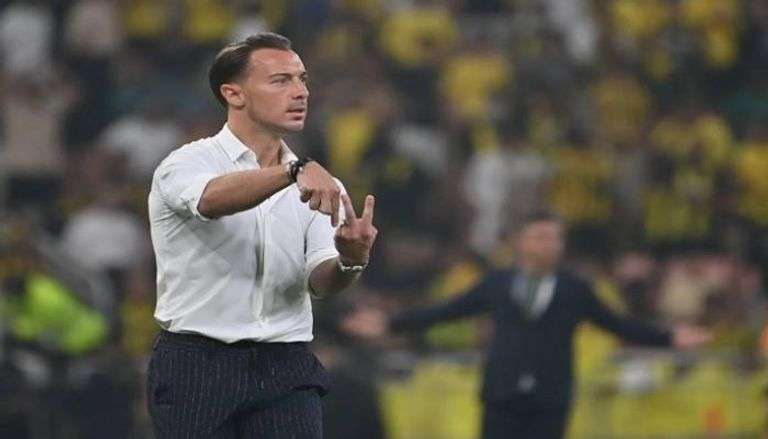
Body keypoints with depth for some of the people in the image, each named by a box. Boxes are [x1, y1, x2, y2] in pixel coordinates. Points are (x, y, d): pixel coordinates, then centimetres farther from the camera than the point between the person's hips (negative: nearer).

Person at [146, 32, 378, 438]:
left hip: (286, 373, 3)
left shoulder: (321, 187, 9)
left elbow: (321, 280, -6)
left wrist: (351, 260, -31)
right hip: (197, 369, -3)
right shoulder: (187, 164, -4)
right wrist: (295, 171, -46)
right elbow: (213, 199, -30)